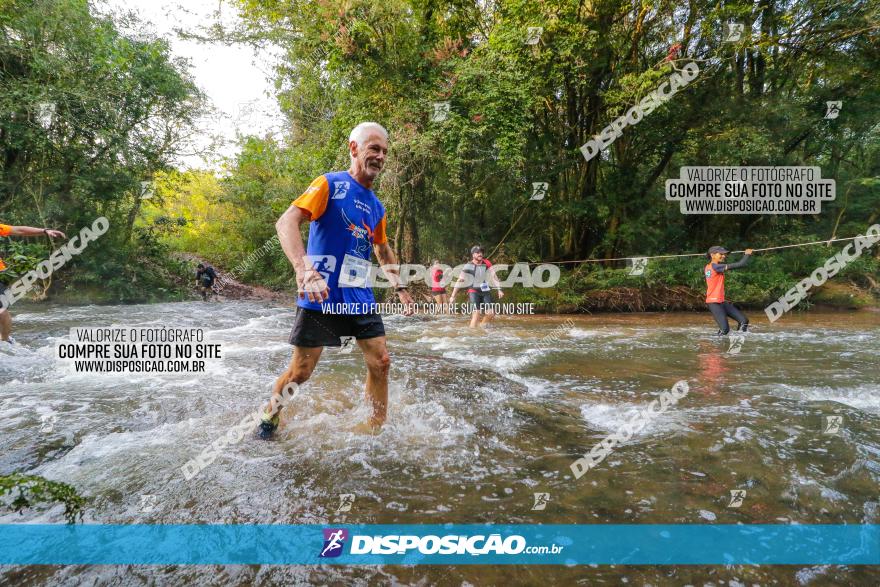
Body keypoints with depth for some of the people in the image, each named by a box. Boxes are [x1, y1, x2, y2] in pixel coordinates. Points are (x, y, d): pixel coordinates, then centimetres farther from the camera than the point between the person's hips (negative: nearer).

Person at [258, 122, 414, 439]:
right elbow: (286, 222, -19)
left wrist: (399, 286, 24)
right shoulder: (329, 184, -7)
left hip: (360, 297, 6)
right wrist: (303, 268, -35)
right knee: (300, 371, 1)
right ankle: (268, 419, 27)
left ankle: (378, 429, 18)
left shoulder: (377, 206, 14)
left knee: (380, 362, 2)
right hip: (321, 296, -6)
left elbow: (383, 249, 30)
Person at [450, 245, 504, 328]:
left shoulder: (486, 264, -1)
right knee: (477, 313, -17)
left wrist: (499, 289, -4)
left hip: (485, 291, 4)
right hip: (474, 291, -4)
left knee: (491, 313, -2)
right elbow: (460, 281, -9)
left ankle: (481, 327, 21)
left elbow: (493, 276, 4)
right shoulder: (468, 266, -11)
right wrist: (453, 296, -11)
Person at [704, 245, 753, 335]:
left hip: (721, 301, 10)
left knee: (744, 321, 5)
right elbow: (738, 265, -18)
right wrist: (747, 254, -3)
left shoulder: (707, 267, 8)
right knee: (725, 329, -17)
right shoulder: (716, 267, -17)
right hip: (714, 302, -10)